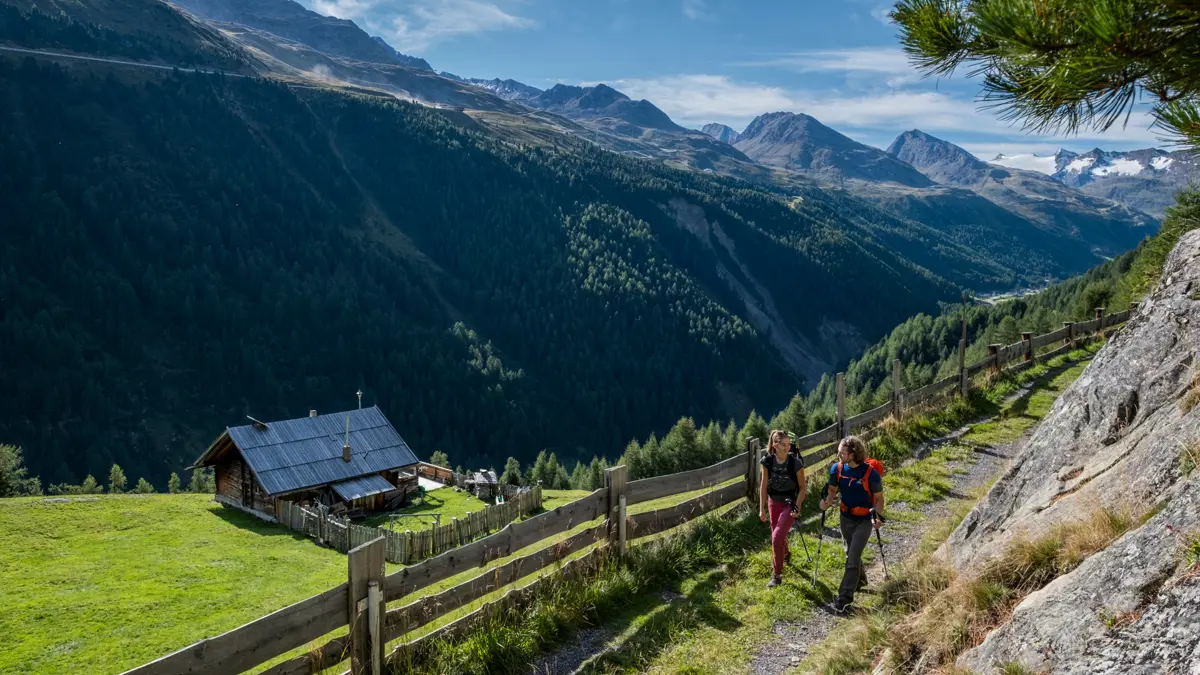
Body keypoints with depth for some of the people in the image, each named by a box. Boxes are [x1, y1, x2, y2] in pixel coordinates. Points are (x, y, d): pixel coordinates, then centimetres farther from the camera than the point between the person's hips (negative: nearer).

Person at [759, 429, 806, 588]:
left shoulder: (795, 463, -19)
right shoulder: (767, 461, -11)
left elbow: (802, 487, -9)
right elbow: (764, 485, -3)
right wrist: (762, 508, -2)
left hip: (789, 503, -4)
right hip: (774, 503, 4)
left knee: (777, 537, -14)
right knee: (778, 535, 19)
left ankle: (776, 575, 1)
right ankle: (785, 554, 54)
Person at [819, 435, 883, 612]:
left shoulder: (870, 473, -23)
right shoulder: (837, 468, -11)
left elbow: (878, 498, -10)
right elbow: (832, 490, 2)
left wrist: (877, 515, -26)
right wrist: (826, 503, -18)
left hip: (864, 520, -5)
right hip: (846, 518, 5)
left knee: (852, 558, -9)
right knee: (851, 553, 21)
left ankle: (844, 597, -3)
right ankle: (860, 580, 47)